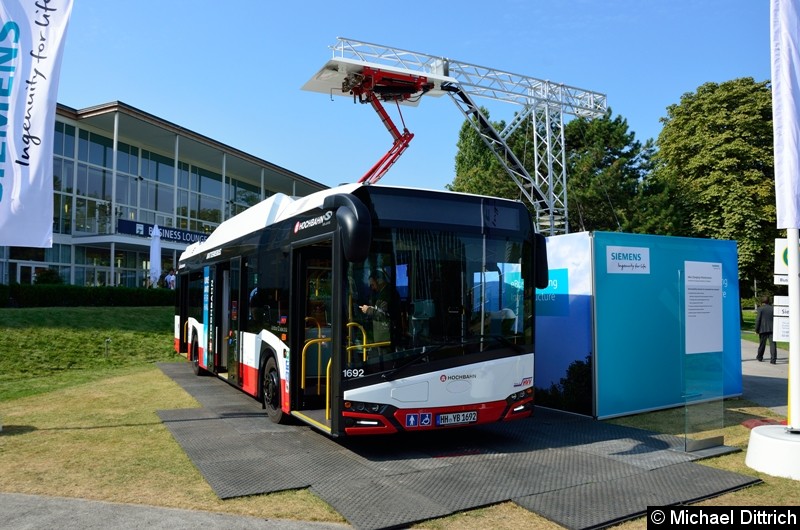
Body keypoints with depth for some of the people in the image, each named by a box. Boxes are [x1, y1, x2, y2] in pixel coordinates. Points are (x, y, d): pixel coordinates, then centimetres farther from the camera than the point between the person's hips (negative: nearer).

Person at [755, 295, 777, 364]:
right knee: (773, 344, -3)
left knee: (762, 344, 11)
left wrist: (756, 330, 0)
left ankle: (759, 357, 26)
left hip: (763, 329, -2)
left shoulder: (760, 309, -3)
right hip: (772, 329, 2)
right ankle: (773, 359, -11)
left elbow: (758, 320, -7)